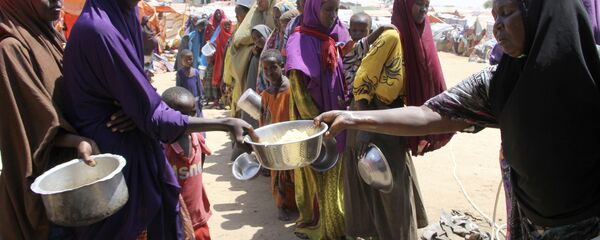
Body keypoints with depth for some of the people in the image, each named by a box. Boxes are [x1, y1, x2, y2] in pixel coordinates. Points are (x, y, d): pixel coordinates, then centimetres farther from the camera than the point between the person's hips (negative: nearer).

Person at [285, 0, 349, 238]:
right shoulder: (300, 41, -10)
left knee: (338, 173, 13)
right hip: (312, 120, -5)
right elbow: (299, 91, -13)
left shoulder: (340, 35, 5)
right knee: (317, 175, 7)